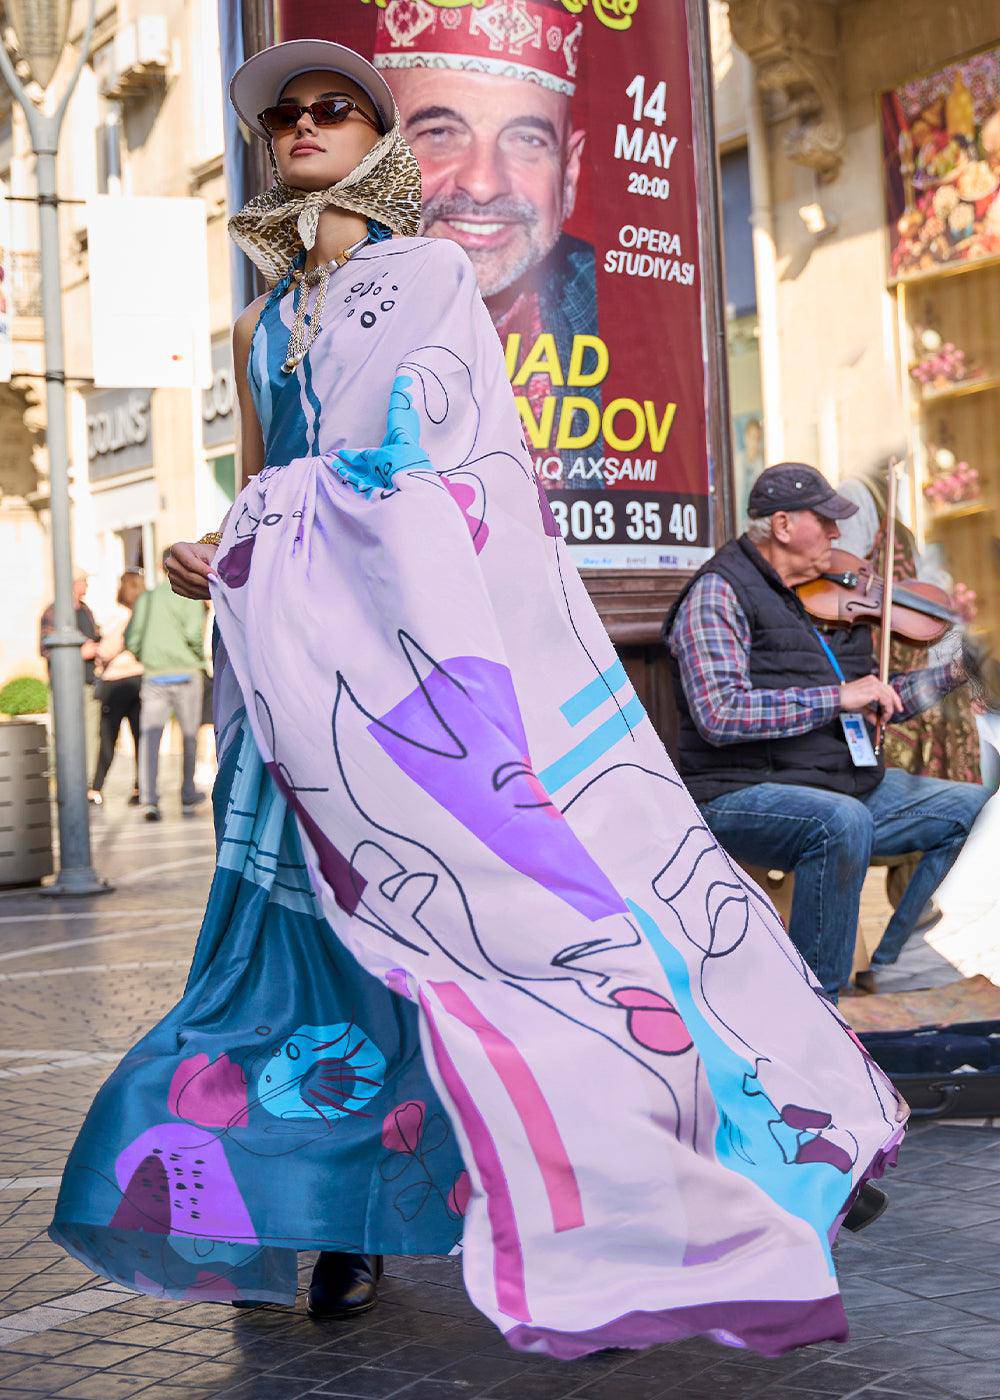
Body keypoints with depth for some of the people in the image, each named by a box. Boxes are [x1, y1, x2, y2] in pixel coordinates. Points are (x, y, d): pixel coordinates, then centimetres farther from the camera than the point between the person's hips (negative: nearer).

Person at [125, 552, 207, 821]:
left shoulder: (145, 598, 12)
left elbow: (132, 640, 7)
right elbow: (193, 633, -15)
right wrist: (201, 660, 2)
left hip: (154, 676, 3)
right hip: (185, 673, -3)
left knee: (150, 736, -6)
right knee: (189, 735, 12)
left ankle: (149, 799, -21)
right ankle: (188, 797, 21)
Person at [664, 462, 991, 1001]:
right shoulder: (719, 593, -9)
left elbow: (873, 705, 21)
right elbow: (719, 715, -22)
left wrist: (956, 671, 9)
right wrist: (836, 698, -21)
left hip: (845, 784, 8)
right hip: (740, 794, -8)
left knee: (971, 807, 2)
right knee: (843, 821, -36)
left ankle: (892, 975, 6)